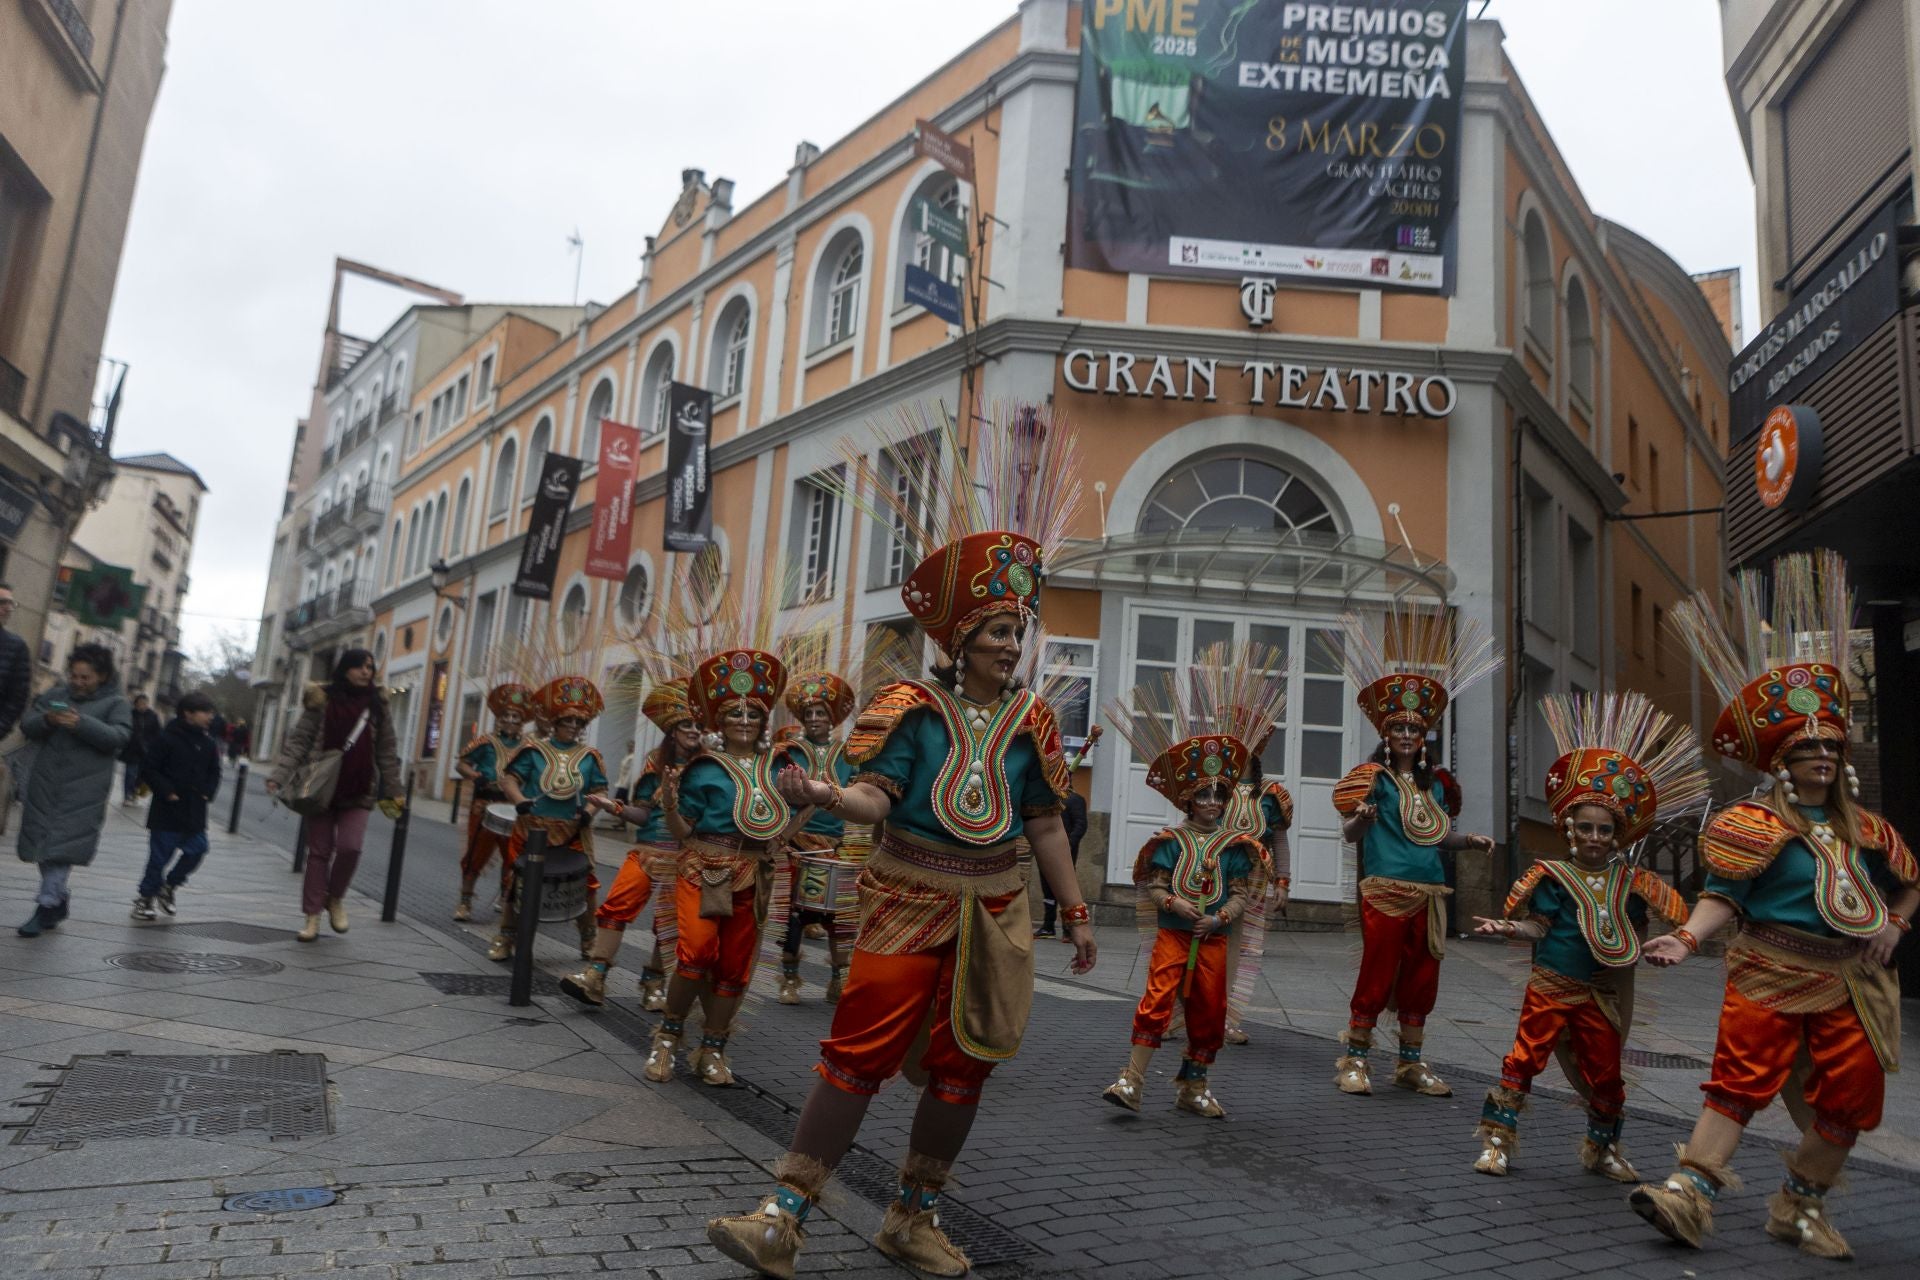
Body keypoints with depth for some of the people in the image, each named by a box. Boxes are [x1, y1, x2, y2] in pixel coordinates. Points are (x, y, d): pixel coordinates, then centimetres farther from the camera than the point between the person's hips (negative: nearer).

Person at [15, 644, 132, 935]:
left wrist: (82, 724, -24)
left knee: (63, 845, -9)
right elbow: (26, 724, 9)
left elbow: (119, 737, -12)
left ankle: (47, 905, -5)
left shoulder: (116, 703, 2)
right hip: (45, 783, 5)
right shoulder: (55, 695, 13)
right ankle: (58, 900, 25)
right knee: (43, 842, 11)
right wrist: (46, 719, -13)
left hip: (83, 789, -5)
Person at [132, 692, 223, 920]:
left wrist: (207, 793, 4)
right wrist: (166, 791, -16)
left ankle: (169, 884, 28)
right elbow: (148, 769, -10)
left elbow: (214, 772, 18)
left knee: (196, 850, 5)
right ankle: (145, 898, 18)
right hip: (168, 810, -5)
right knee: (159, 855, 2)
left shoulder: (209, 744, 6)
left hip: (195, 813, 6)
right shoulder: (168, 738, -12)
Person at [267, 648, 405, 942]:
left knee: (349, 846, -13)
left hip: (359, 793, 1)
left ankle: (336, 899, 13)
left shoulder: (378, 705, 4)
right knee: (319, 851, 6)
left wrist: (393, 791, 6)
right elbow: (298, 740, -3)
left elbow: (386, 752, 7)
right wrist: (279, 775, -15)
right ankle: (312, 915, 15)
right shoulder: (322, 700, -1)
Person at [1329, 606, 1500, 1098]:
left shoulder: (1435, 783, 14)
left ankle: (1412, 1063, 24)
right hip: (1384, 889, -6)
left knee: (1421, 978, 11)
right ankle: (1354, 1060, 7)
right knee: (1377, 974, -4)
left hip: (1428, 892, 6)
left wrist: (1469, 839, 7)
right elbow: (1349, 834, -8)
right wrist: (1362, 819, -29)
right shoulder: (1374, 778, -4)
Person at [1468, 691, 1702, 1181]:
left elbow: (1634, 933, 12)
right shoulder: (1555, 876, -6)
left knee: (1605, 1073, 13)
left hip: (1603, 993, 4)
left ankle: (1601, 1148, 34)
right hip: (1551, 985, -4)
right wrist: (1510, 928, -26)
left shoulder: (1630, 883, 5)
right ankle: (1497, 1139, 4)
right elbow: (1540, 925, -9)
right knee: (1525, 1056, -6)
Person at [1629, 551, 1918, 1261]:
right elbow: (1724, 895, -11)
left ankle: (1801, 1203, 23)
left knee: (1852, 1092, 6)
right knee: (1741, 1076, -10)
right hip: (1770, 973, -5)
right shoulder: (1754, 824, -6)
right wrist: (1688, 936, -26)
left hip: (1850, 981, 5)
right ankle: (1691, 1190, -11)